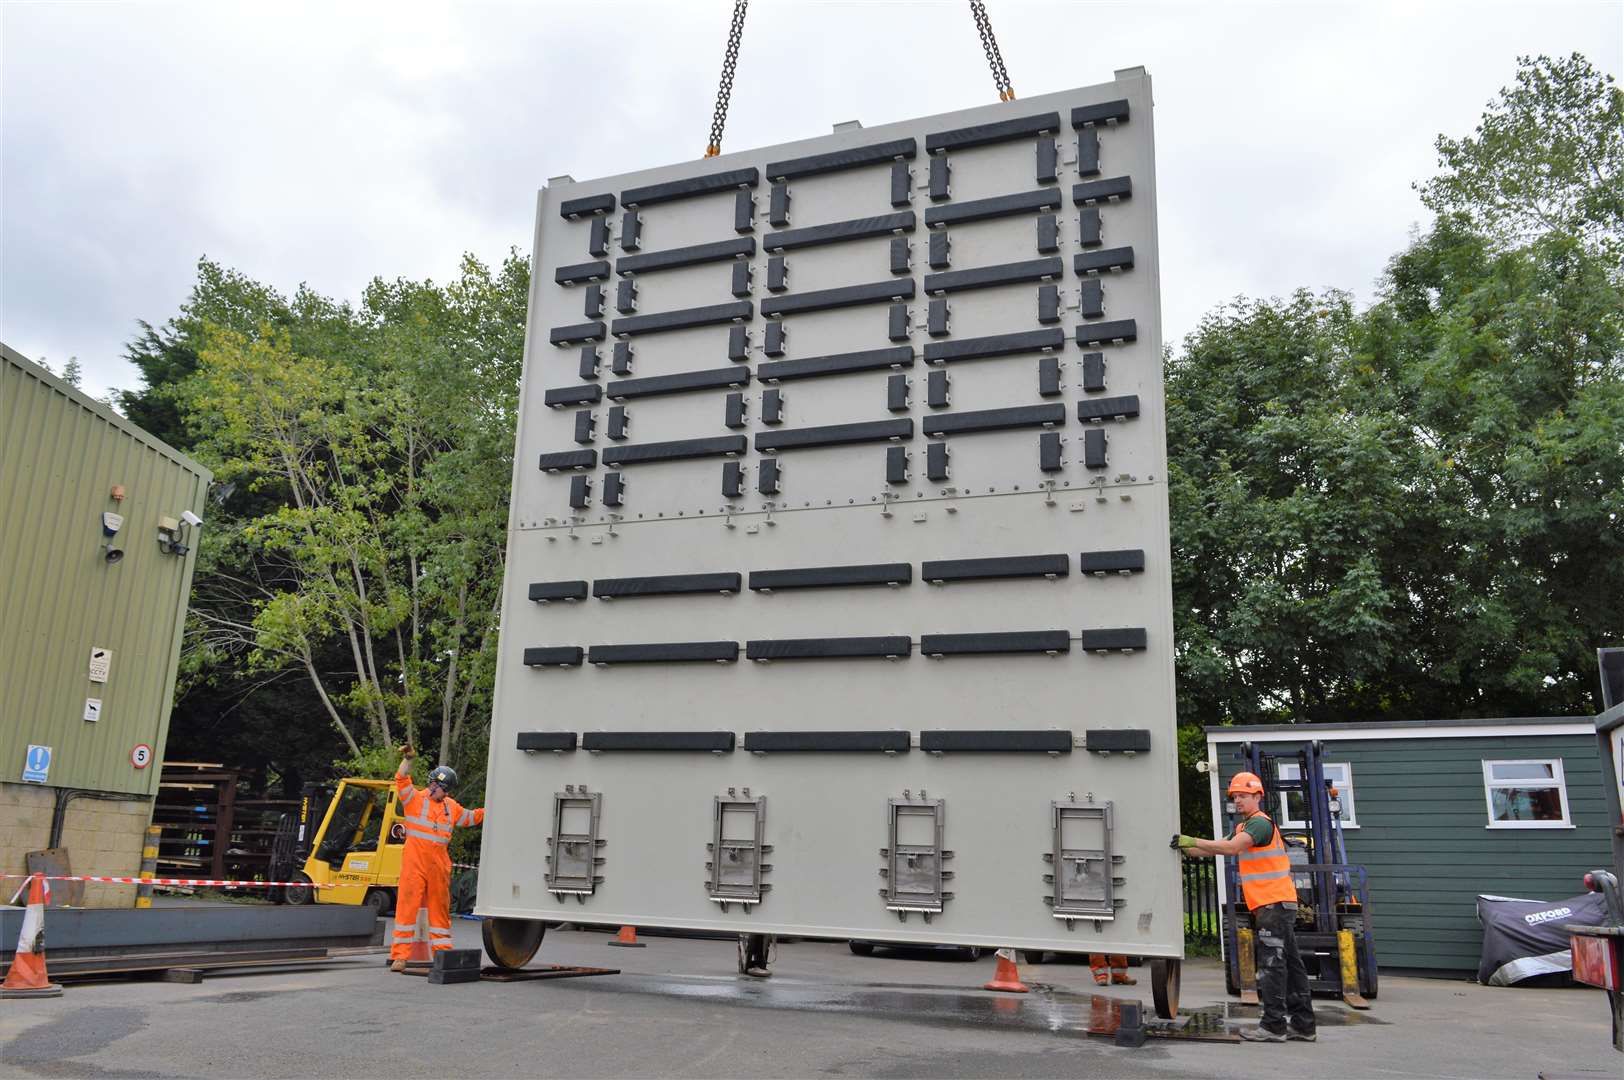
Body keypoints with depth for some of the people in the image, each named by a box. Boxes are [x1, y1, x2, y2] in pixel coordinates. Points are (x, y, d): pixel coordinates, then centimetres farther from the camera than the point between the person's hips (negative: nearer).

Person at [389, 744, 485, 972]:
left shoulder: (451, 807, 17)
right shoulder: (415, 799, 0)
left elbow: (470, 817, 30)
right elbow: (402, 782, -15)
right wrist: (407, 760, -28)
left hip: (440, 867, 5)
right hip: (414, 864, -5)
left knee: (440, 909, 10)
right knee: (407, 906, -6)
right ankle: (399, 956, -2)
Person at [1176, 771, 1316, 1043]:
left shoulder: (1260, 822, -12)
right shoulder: (1244, 827, 21)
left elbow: (1231, 848, -26)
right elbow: (1219, 849, 19)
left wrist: (1193, 841, -26)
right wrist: (1186, 849, 7)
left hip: (1274, 902, -10)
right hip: (1276, 904, 10)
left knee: (1271, 964, -9)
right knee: (1289, 963, 12)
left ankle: (1273, 1025, -7)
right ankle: (1302, 1024, 17)